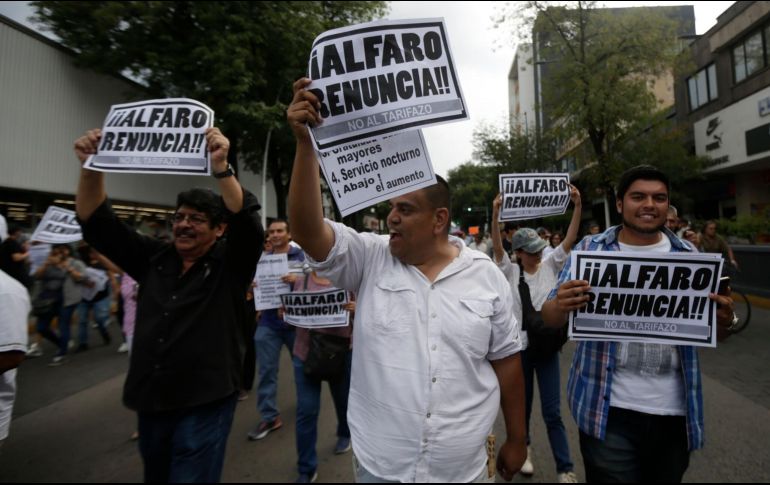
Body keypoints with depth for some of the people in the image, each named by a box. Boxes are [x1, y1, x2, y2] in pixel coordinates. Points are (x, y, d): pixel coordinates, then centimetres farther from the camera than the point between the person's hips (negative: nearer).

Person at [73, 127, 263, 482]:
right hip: (150, 403, 6)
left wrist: (221, 168, -37)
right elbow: (97, 224, 5)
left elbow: (247, 222, -25)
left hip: (204, 406, -5)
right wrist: (92, 168, -9)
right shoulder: (154, 259, 5)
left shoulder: (230, 264, -8)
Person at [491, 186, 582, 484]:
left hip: (547, 344, 1)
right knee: (522, 403, 16)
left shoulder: (550, 266, -1)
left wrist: (577, 206, -22)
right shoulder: (510, 271, -6)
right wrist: (495, 214, -34)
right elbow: (497, 247, -22)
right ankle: (523, 449, 39)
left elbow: (570, 240, -12)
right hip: (519, 345, -1)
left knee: (552, 411, 6)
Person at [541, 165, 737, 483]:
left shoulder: (689, 256, 3)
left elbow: (715, 335, 10)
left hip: (675, 409, 4)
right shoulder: (590, 250, -5)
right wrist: (561, 305, -29)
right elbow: (550, 320, -6)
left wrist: (724, 321, -14)